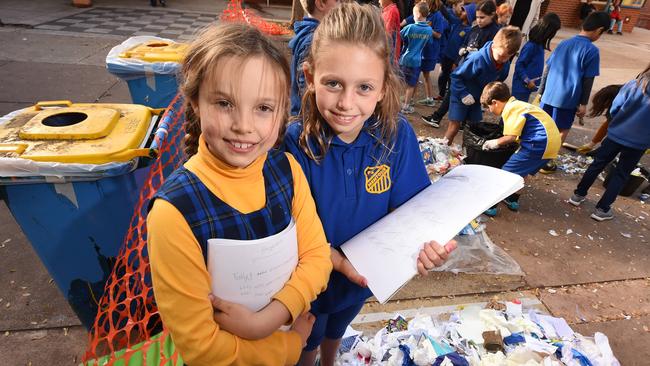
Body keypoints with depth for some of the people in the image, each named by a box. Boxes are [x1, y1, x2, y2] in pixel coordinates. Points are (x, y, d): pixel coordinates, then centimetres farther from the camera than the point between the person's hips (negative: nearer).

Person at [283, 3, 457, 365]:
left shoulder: (398, 135, -22)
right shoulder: (296, 143, -29)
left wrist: (426, 243, -33)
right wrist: (334, 257, -36)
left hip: (365, 276, 3)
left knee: (336, 332, 37)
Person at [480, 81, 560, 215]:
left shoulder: (510, 109, -12)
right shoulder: (517, 105, 19)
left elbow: (511, 137, -16)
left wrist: (496, 142, 0)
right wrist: (499, 141, 14)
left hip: (539, 144, -10)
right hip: (551, 141, 10)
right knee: (521, 171, 27)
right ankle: (513, 200, 39)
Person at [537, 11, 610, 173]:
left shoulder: (563, 43, 6)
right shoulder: (592, 50, -10)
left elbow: (547, 70, 8)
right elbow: (588, 80, -10)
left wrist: (540, 92, 16)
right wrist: (583, 103, -2)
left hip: (549, 95, 5)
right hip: (568, 99, -4)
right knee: (562, 131, 10)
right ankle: (546, 162, 14)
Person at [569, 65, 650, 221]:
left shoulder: (634, 84, -7)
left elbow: (614, 109, -4)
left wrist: (621, 123, 13)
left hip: (616, 134, 1)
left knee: (598, 164, 16)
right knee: (621, 174, 10)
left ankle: (578, 195, 22)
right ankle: (602, 209, 11)